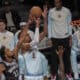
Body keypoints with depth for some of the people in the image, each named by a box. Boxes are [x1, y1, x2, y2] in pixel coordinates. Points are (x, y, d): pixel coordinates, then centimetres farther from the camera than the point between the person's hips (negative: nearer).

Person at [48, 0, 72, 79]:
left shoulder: (67, 11, 0)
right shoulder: (51, 11, -2)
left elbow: (69, 24, 5)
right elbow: (49, 25, 3)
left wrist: (70, 37, 0)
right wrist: (50, 38, 0)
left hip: (65, 37, 1)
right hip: (55, 37, 0)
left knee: (66, 56, 8)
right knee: (54, 56, 2)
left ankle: (68, 72, 23)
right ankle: (54, 74, 15)